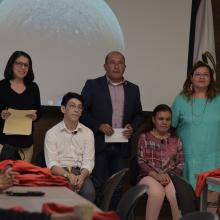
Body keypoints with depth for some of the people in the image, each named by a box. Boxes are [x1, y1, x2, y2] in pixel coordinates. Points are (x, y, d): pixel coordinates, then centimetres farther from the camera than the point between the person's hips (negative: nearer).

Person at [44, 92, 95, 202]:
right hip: (59, 172, -2)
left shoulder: (88, 133, 11)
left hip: (80, 172, 2)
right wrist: (69, 175, -23)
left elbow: (88, 162, 3)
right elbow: (52, 164, -5)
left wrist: (82, 176, -19)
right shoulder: (52, 133, 4)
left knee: (89, 191, -31)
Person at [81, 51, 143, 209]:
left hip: (121, 146, 4)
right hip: (99, 143, -3)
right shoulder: (93, 85, 2)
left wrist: (132, 127, -2)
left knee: (118, 186, 6)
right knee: (98, 186, -1)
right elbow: (82, 111, -1)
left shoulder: (133, 89, 13)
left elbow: (138, 114, 19)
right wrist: (99, 126, -14)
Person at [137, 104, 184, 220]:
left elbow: (180, 163, 12)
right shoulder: (144, 137, 10)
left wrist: (169, 175, -8)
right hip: (148, 176, -2)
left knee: (176, 195, -34)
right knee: (157, 192, -37)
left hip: (170, 177, 2)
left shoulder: (176, 140, 17)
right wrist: (156, 175, -15)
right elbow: (141, 162, 1)